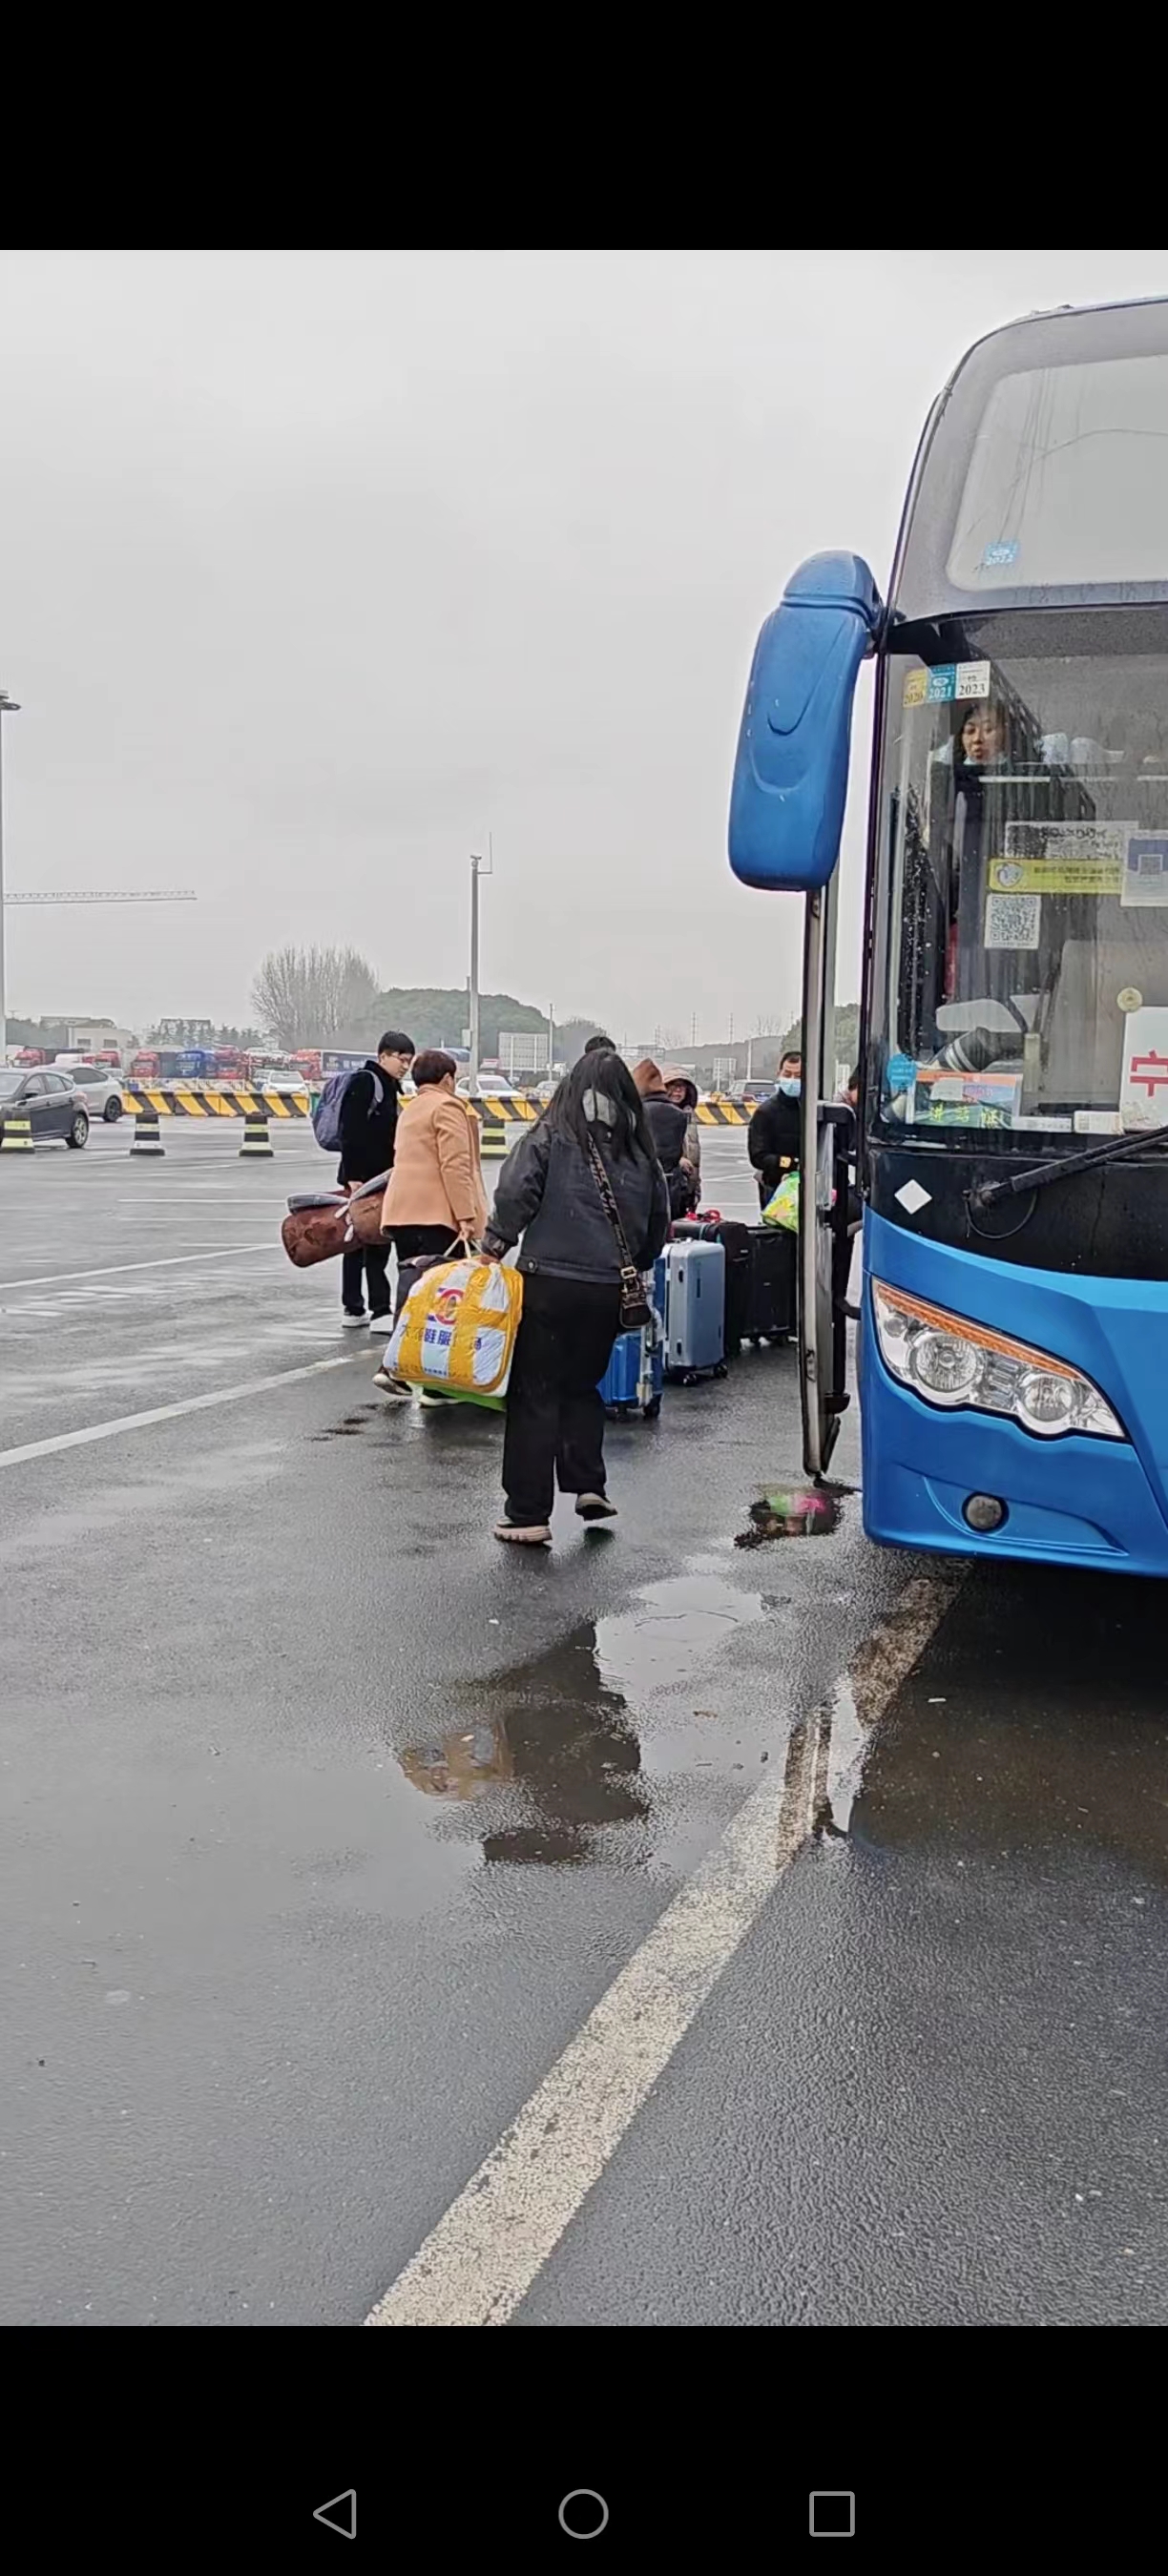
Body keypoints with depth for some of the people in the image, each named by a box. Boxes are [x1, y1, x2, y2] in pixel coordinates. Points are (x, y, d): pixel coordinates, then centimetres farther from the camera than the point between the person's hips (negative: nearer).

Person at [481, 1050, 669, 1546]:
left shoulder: (550, 1139, -4)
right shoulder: (642, 1156, 8)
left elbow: (515, 1193, -15)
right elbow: (657, 1226, 15)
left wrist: (496, 1243, 0)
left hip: (550, 1283, -4)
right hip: (609, 1290, 4)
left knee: (535, 1395, 2)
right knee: (582, 1386, 24)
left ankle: (529, 1514, 2)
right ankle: (588, 1485, 16)